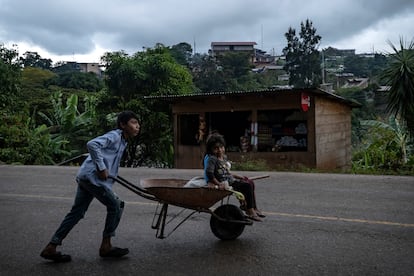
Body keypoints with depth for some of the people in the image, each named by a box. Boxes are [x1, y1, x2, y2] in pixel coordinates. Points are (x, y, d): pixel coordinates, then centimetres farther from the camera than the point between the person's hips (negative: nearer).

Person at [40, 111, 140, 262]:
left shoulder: (123, 141, 19)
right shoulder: (114, 136, -10)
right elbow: (92, 144, -23)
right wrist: (101, 168, -22)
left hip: (86, 177, 9)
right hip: (92, 176, -9)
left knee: (77, 212, 11)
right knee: (115, 206, -1)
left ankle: (51, 248, 16)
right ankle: (106, 246, 11)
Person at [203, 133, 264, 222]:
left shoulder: (224, 157, 12)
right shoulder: (212, 159, -17)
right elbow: (209, 173, -28)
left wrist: (238, 177, 17)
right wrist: (218, 184, -28)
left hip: (230, 180, 10)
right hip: (224, 183, -10)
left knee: (250, 183, 11)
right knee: (247, 186, -17)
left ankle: (245, 204, 15)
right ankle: (250, 211, -13)